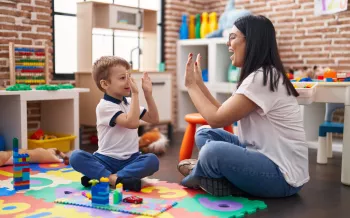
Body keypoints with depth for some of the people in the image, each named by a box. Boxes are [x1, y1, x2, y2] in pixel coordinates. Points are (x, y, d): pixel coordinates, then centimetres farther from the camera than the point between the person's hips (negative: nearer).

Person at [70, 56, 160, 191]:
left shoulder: (130, 102, 12)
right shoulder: (105, 106, -11)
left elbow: (154, 119, 11)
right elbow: (132, 123, -22)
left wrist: (148, 94, 3)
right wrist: (135, 93, -21)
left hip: (130, 160, 5)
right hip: (106, 160, -4)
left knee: (153, 160, -28)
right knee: (76, 157, -28)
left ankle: (101, 177, -31)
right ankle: (114, 179, -38)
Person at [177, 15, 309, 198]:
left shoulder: (262, 78, -20)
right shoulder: (257, 75, 11)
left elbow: (217, 119, -17)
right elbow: (223, 114, 9)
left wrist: (191, 85, -6)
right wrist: (198, 83, 10)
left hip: (282, 174, -10)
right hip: (265, 156, 10)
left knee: (212, 151, -30)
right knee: (204, 133, 8)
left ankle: (200, 176, 1)